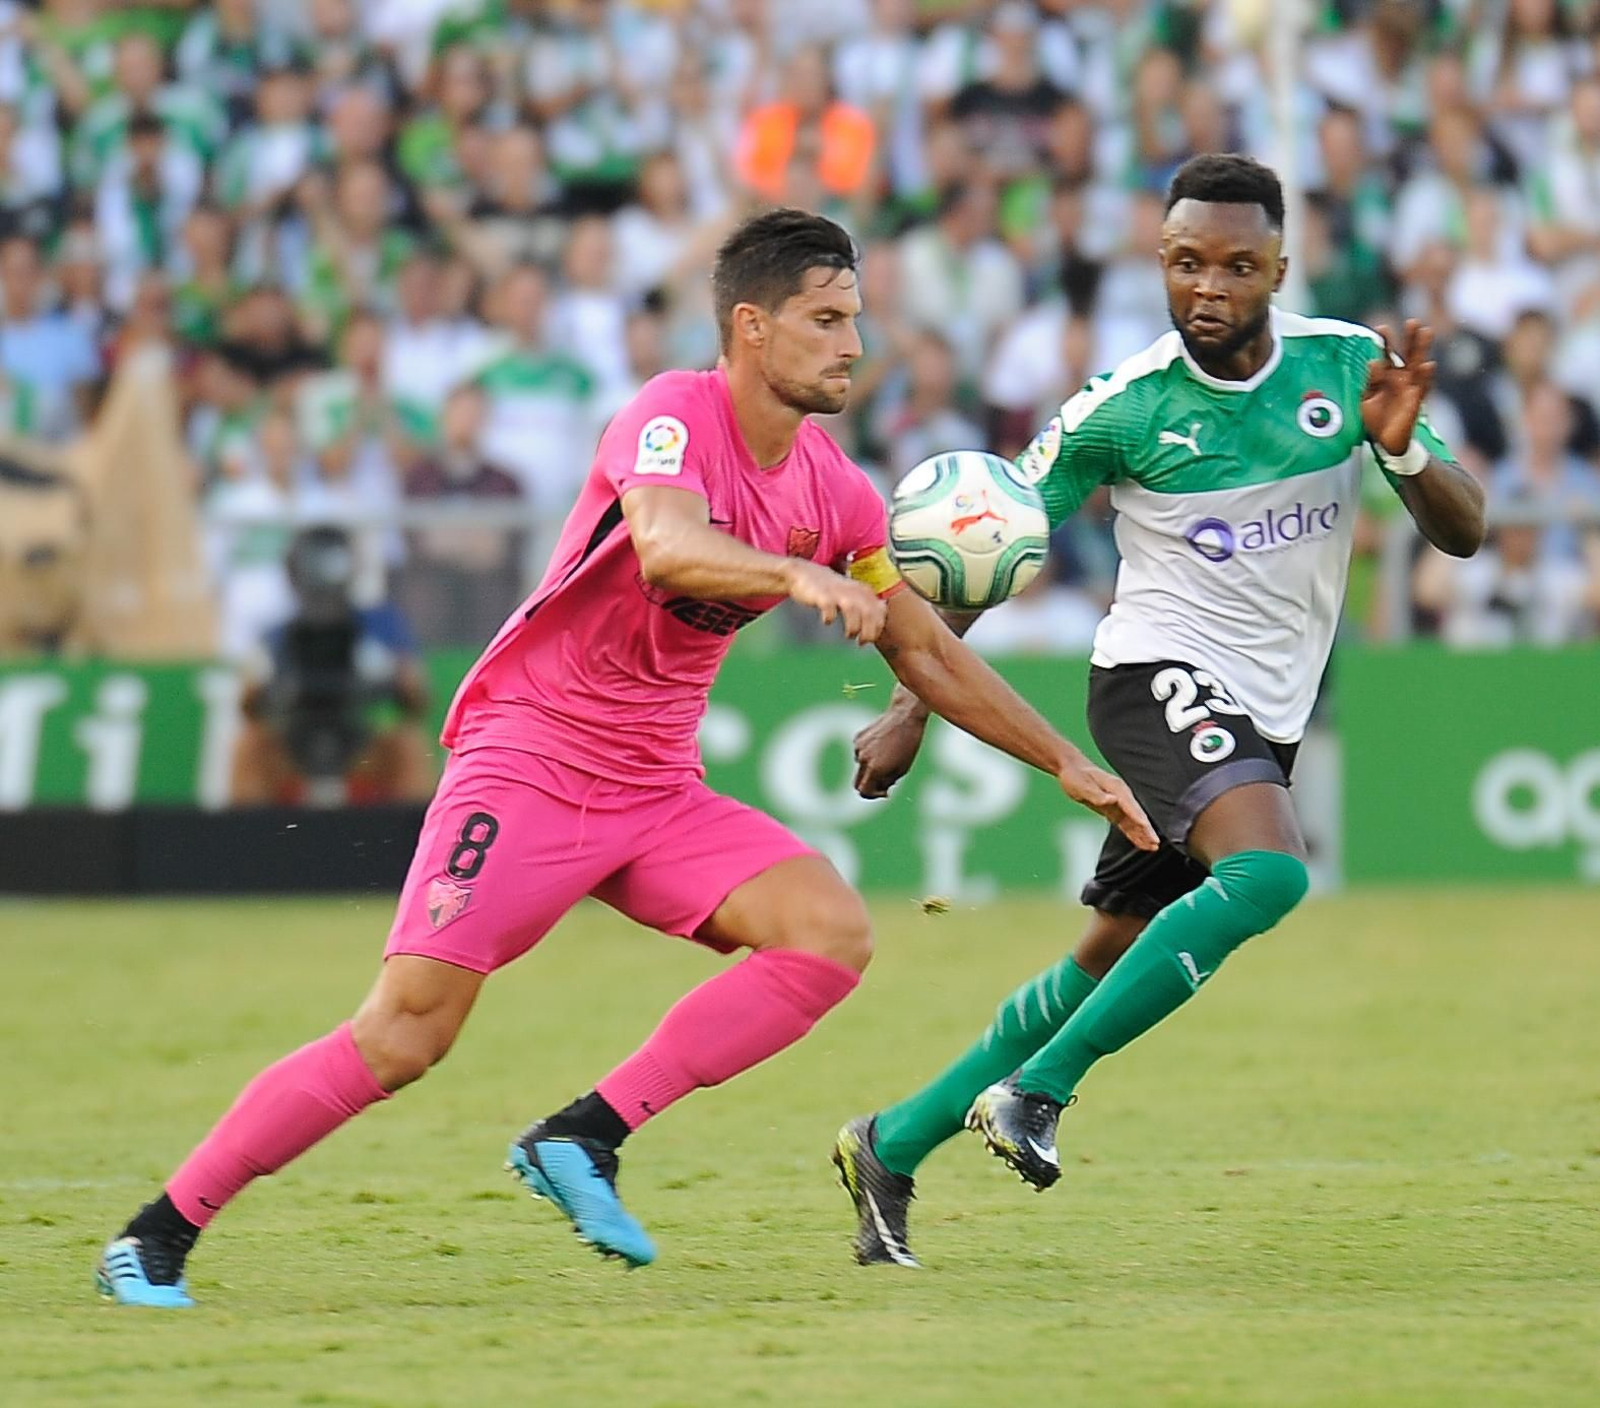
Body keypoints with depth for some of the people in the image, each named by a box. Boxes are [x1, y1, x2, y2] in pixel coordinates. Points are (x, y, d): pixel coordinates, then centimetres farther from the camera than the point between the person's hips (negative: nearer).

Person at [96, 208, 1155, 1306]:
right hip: (528, 758, -7)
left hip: (658, 792, 7)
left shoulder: (835, 492, 5)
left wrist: (1069, 765, 16)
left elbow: (927, 652, 16)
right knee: (404, 1035, -16)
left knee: (834, 933, -15)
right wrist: (800, 575, -54)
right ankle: (158, 1235, -4)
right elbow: (666, 545, -38)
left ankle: (583, 1139, -11)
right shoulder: (675, 416, -16)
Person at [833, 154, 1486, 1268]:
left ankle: (894, 1146, 21)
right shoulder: (1124, 406, -11)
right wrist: (912, 705, -7)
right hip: (1161, 675, -5)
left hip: (1267, 714, 5)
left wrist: (1404, 449, -22)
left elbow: (1465, 534, -1)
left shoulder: (1345, 364, -3)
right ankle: (1035, 1091, -27)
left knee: (1103, 971, 8)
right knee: (1267, 870, -32)